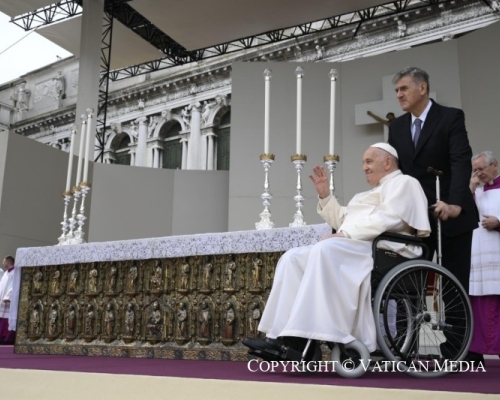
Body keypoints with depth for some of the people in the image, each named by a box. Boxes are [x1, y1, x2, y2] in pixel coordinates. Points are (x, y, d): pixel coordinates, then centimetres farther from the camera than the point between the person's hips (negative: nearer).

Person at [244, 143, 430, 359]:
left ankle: (308, 338, -40)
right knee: (292, 258, -8)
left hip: (377, 250, -9)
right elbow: (342, 221, 30)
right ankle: (281, 336, -19)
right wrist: (325, 195, 18)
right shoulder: (369, 193, 33)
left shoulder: (403, 183, 6)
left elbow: (388, 219, -13)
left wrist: (344, 235, -16)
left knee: (325, 249, -35)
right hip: (348, 250, 9)